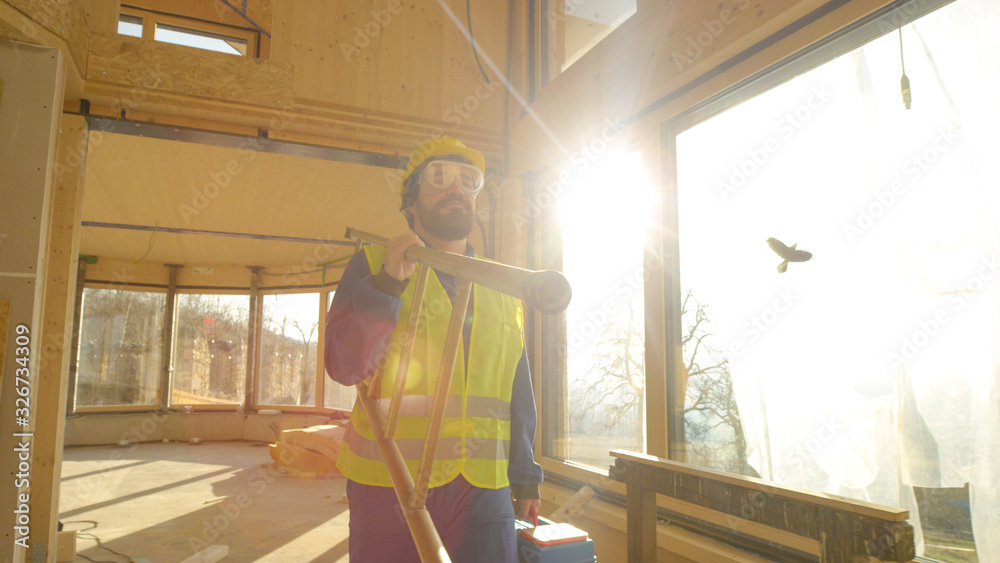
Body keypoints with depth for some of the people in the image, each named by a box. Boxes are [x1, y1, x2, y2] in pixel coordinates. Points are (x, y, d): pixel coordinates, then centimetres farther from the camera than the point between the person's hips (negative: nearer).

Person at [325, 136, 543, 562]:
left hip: (483, 487, 3)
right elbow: (344, 366, -10)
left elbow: (518, 390, 15)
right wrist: (388, 283, -21)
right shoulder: (371, 265, 3)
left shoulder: (500, 286, 13)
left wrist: (524, 477, 15)